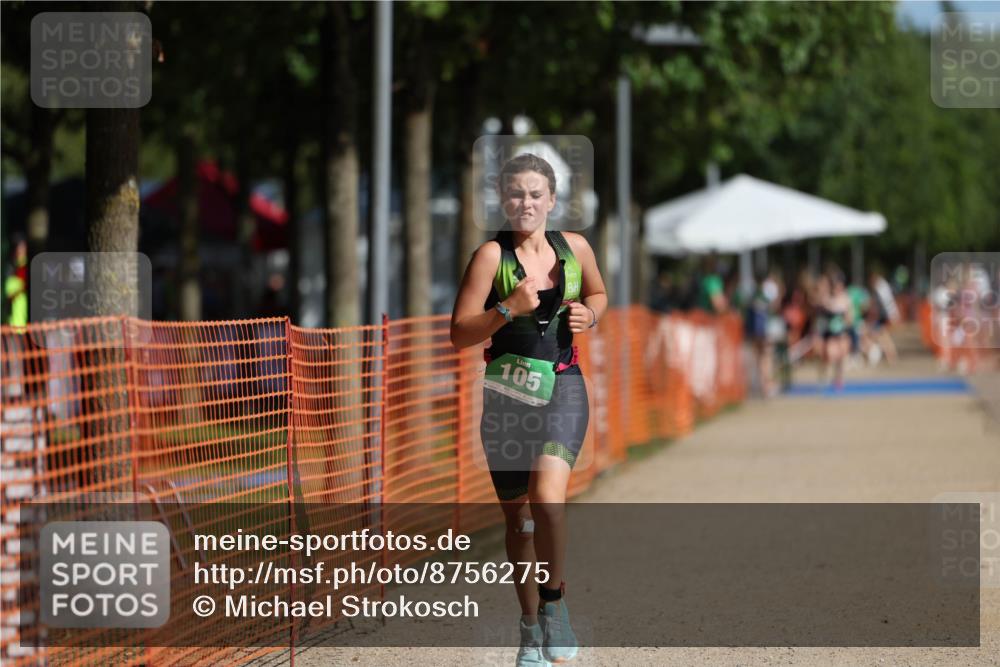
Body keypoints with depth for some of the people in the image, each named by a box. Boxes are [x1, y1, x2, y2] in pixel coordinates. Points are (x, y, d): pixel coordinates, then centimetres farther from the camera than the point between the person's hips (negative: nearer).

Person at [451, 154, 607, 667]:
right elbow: (460, 334, -9)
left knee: (547, 495, -23)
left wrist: (589, 315, 3)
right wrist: (508, 309, -22)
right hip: (507, 392, 0)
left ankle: (553, 604, -5)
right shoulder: (492, 255, -6)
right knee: (517, 515, 8)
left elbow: (597, 293, 25)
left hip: (563, 388, 0)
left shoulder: (574, 248, 4)